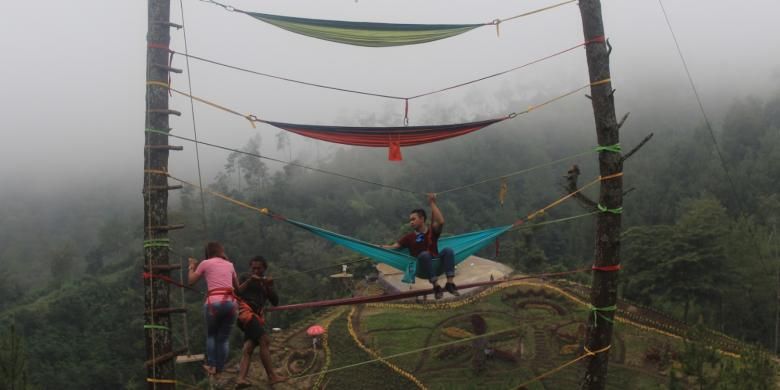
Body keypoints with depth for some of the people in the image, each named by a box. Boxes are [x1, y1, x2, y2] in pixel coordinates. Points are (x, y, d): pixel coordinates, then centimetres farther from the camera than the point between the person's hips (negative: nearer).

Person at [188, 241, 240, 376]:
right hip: (231, 303, 3)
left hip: (214, 302, -2)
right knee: (224, 337, 14)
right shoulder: (229, 264, 19)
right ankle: (220, 368, 14)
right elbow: (236, 285, 30)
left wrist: (192, 267, 33)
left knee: (211, 335, 20)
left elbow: (191, 281, 19)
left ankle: (211, 365, 14)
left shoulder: (205, 263, 10)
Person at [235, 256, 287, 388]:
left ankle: (241, 379, -20)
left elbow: (275, 302, 12)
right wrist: (249, 281, -13)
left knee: (249, 347, -10)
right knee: (264, 340, -18)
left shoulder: (266, 282, 23)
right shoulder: (245, 277, 9)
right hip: (244, 311, -6)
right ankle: (271, 376, -19)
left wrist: (270, 287, -2)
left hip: (256, 315, 6)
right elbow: (236, 293, -6)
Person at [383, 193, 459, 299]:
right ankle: (436, 286, -35)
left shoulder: (432, 231, 8)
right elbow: (393, 247, 5)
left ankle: (450, 283, -32)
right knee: (424, 254, -35)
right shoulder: (409, 237, 11)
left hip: (436, 265, 1)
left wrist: (432, 203, -9)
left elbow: (441, 222, -12)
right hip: (422, 268, -1)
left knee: (448, 250, -26)